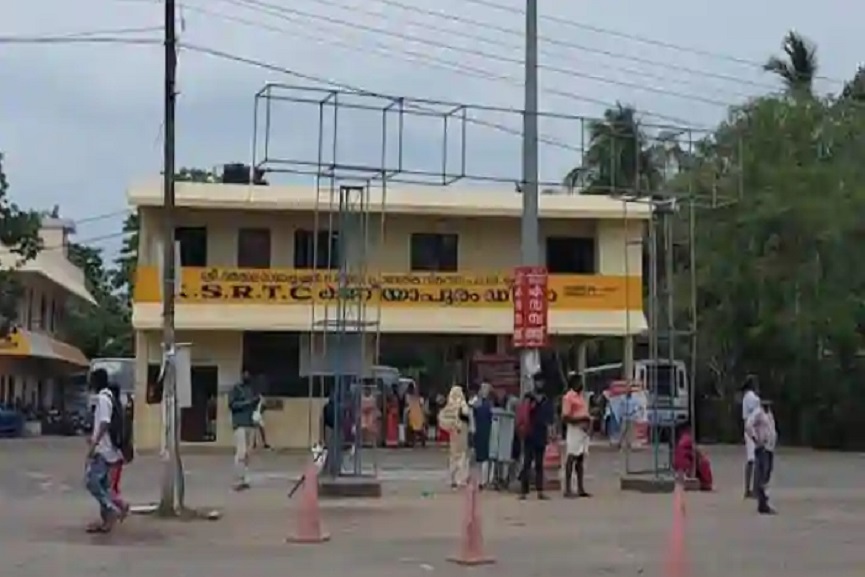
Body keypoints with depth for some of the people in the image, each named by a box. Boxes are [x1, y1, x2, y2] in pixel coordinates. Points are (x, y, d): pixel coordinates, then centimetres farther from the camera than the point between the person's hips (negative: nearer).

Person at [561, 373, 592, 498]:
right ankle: (568, 489, -4)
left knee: (581, 459, 10)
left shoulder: (581, 396, 16)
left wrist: (588, 422, 7)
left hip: (584, 430, 8)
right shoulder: (568, 397, -10)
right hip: (574, 430, -8)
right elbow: (565, 417, -16)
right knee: (571, 458, -6)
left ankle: (581, 488, 14)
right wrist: (580, 421, -21)